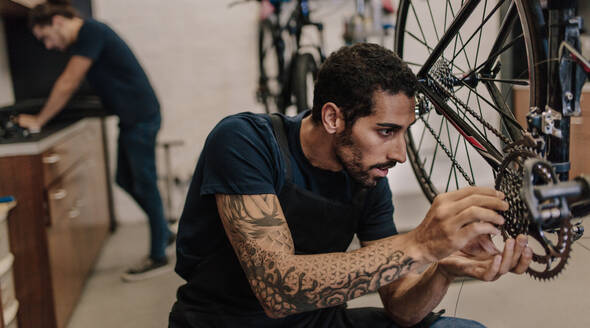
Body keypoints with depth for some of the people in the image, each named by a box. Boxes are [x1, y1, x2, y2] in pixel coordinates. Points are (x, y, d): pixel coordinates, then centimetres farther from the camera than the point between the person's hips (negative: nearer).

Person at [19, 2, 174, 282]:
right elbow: (68, 86, 20)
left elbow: (67, 85, -17)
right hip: (130, 119, 10)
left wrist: (39, 121, -8)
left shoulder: (90, 32, -16)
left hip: (140, 118, -10)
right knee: (125, 180, 16)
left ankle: (158, 258, 9)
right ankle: (164, 234, 29)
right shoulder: (83, 39, 14)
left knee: (144, 185, -3)